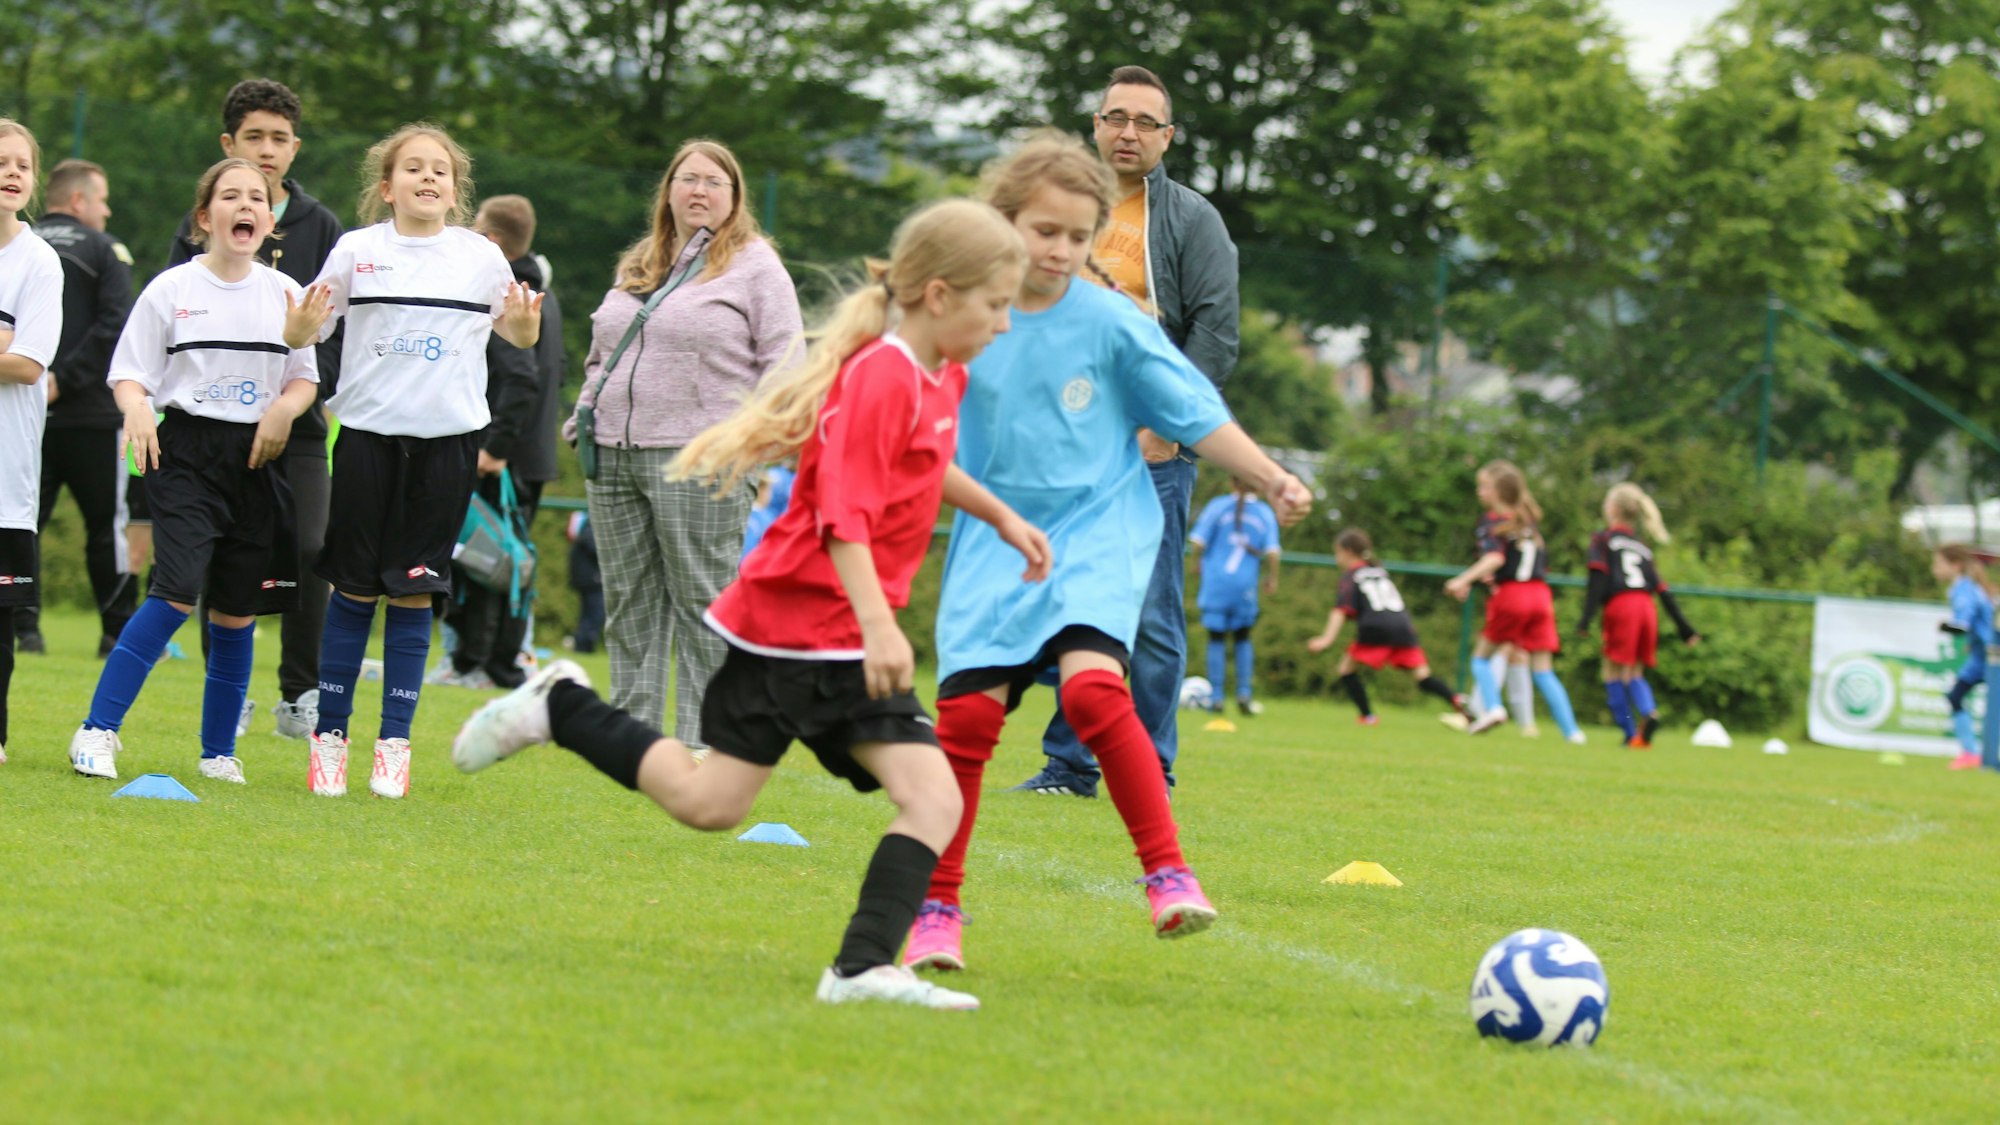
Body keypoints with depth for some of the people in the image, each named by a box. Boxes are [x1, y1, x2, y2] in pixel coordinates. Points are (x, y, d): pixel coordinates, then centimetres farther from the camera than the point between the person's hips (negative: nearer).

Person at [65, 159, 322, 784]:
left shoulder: (285, 294, 8)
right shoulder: (172, 289, 0)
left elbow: (305, 378, 15)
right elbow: (130, 372, 1)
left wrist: (285, 409, -6)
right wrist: (136, 407, -20)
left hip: (256, 458, 3)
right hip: (187, 451, -3)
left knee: (237, 611, 5)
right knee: (178, 592, -19)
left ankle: (219, 751, 17)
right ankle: (98, 731, -14)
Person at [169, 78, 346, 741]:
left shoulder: (320, 228, 8)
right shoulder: (200, 226, 6)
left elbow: (346, 326, 8)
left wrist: (313, 384, -7)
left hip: (300, 427, 0)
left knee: (308, 552, -10)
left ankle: (301, 694, 1)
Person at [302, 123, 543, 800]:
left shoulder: (481, 257, 6)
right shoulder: (357, 250, 3)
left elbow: (519, 335, 16)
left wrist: (524, 322, -6)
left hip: (447, 439, 1)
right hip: (368, 432, -1)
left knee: (413, 591, 2)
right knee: (354, 586, 2)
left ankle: (395, 744, 8)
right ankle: (329, 736, 10)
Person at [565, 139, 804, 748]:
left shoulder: (755, 266, 1)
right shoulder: (637, 267, 20)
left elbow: (782, 366, -4)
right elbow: (602, 354, 29)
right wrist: (584, 414, 14)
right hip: (614, 456, 6)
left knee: (702, 603, -5)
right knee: (628, 604, 7)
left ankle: (703, 739, -3)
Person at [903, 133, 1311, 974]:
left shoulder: (1111, 323, -5)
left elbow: (1196, 414, 0)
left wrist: (1271, 481, -7)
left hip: (1099, 535, -2)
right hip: (996, 542, 2)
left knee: (1092, 684, -25)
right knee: (967, 709, -7)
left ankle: (1167, 872, -19)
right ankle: (937, 909, 6)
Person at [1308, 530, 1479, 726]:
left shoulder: (1351, 575, 10)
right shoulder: (1381, 572, 28)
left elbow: (1342, 609, -3)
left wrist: (1327, 638, -11)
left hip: (1376, 629, -5)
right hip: (1403, 627, 5)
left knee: (1347, 668, 11)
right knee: (1422, 677, 2)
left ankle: (1367, 716, 1)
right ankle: (1456, 700, -23)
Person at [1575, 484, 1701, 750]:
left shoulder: (1603, 540, 8)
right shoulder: (1642, 546, 22)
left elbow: (1599, 577, -5)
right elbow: (1662, 588, 19)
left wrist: (1586, 617, -11)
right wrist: (1683, 627, 19)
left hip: (1620, 605, -5)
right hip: (1647, 608, 5)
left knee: (1614, 672, 1)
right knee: (1634, 673, 13)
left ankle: (1631, 733, -7)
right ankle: (1649, 712, -14)